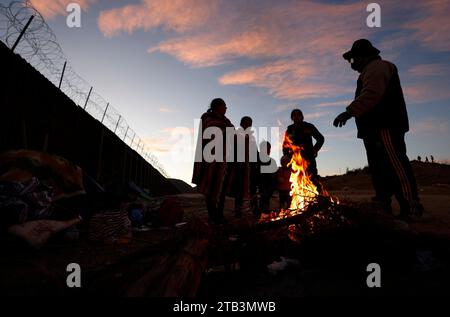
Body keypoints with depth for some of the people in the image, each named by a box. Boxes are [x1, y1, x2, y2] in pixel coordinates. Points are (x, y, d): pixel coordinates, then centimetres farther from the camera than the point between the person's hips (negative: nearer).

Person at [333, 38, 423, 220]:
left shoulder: (376, 67, -3)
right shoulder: (371, 70, 31)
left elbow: (371, 94, -21)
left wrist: (349, 112, -26)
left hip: (384, 128, -11)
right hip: (376, 129, 11)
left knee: (395, 165, -14)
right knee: (380, 169, 6)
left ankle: (412, 208, -12)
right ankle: (382, 208, 8)